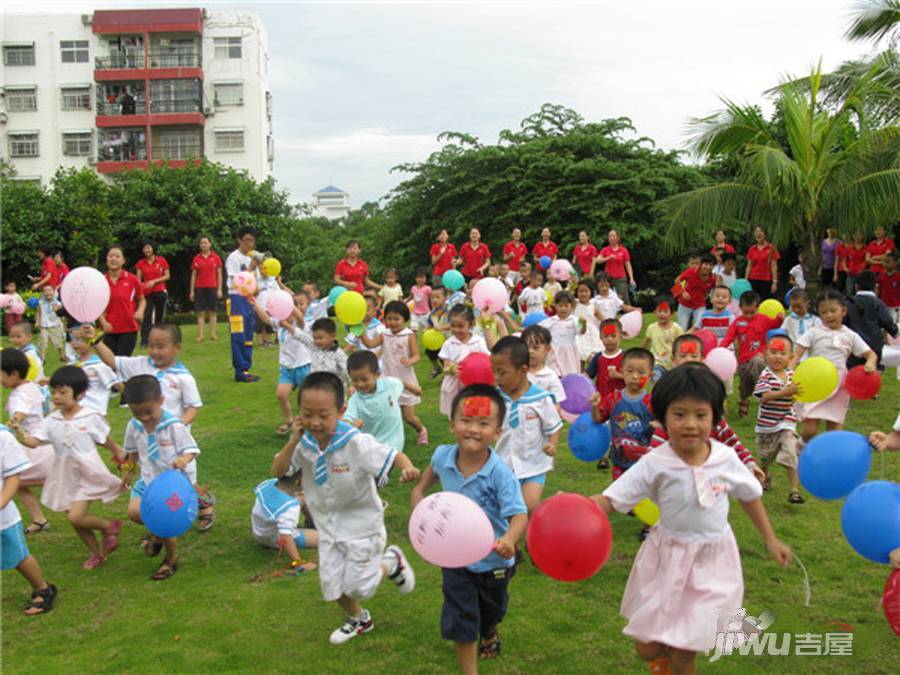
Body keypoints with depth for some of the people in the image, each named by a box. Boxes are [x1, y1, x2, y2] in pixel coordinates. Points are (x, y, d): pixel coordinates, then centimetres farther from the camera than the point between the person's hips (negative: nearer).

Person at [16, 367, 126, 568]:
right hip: (66, 476, 5)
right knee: (77, 521, 13)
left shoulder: (91, 417, -11)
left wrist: (118, 453, 14)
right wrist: (19, 435, -31)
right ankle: (97, 552, 36)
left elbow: (105, 440, 3)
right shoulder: (51, 421, -3)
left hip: (88, 474, -5)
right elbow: (34, 441, -13)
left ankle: (109, 526, 10)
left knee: (76, 517, -17)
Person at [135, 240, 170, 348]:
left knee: (160, 316, 7)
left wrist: (154, 281, -13)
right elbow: (138, 279, 1)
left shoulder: (161, 261, -1)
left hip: (160, 292, 0)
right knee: (146, 316, -11)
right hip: (147, 293, 0)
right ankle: (144, 340, -11)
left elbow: (167, 276, -2)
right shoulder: (140, 263, 3)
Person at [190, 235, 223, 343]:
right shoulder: (196, 258, 4)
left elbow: (219, 274, 3)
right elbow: (193, 275, 8)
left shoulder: (215, 257, 1)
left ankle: (213, 334, 8)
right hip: (200, 288, 1)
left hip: (212, 287, -1)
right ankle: (200, 335, 2)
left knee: (212, 312, 5)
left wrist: (219, 289, -3)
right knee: (200, 312, 0)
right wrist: (192, 291, 4)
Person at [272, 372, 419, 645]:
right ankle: (359, 619, 42)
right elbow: (277, 471, -14)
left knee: (357, 586, 3)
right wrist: (293, 441, -28)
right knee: (331, 584, 11)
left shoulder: (357, 443, -28)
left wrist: (408, 469, -51)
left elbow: (394, 457, -28)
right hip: (329, 525, 5)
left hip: (361, 523, -5)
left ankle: (392, 562, 33)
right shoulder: (305, 443, -13)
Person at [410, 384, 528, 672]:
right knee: (460, 622, 1)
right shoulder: (443, 456, -18)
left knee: (491, 611, 28)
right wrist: (419, 491, -4)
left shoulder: (500, 473, -31)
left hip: (492, 560, -1)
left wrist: (509, 540, -56)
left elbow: (519, 515, -37)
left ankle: (489, 633, 63)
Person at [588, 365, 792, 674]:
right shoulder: (655, 464, -19)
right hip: (668, 558, -1)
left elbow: (749, 496, 8)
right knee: (647, 648, 7)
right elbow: (610, 500, -23)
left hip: (711, 562, 1)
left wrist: (771, 539, 14)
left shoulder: (725, 458, -11)